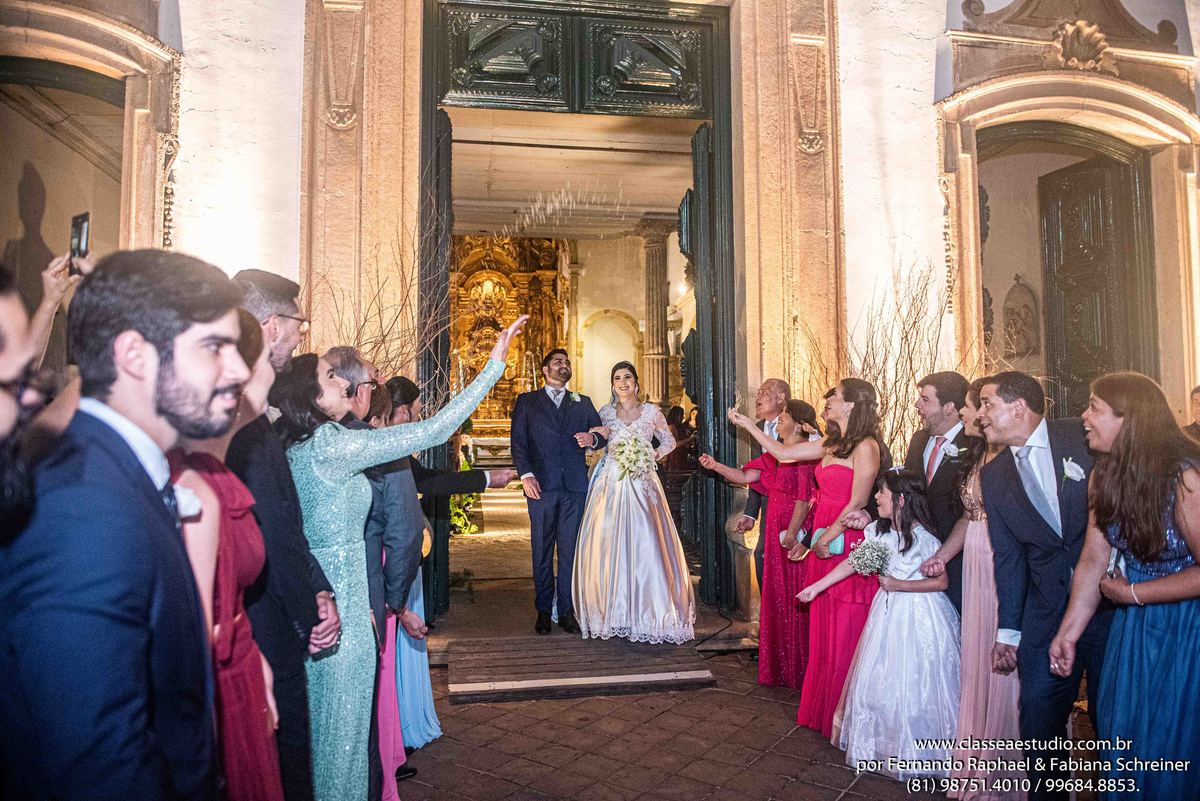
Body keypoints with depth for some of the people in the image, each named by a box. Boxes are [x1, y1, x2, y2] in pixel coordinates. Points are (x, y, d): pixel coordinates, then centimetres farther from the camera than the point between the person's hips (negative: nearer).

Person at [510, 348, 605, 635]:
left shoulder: (582, 403, 18)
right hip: (541, 485, -1)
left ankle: (566, 610, 10)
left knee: (570, 549, 3)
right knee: (542, 550, 3)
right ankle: (543, 610, 12)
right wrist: (526, 474, -10)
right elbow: (518, 441, 3)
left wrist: (592, 438, -9)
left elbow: (601, 433, 15)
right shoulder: (526, 401, 11)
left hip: (575, 485, 2)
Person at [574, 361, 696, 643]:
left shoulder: (652, 411, 6)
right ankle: (613, 610, 8)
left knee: (645, 543, -7)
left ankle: (647, 610, 4)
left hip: (642, 484, -1)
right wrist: (598, 436, -6)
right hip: (611, 484, 1)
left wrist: (652, 455, -3)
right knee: (607, 543, -3)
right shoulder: (605, 413, 10)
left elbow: (669, 441, 15)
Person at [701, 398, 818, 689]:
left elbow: (804, 499, -18)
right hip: (776, 534, 8)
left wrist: (792, 534, -21)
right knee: (777, 597, 14)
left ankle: (800, 670, 16)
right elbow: (745, 476, 10)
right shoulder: (775, 455, 13)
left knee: (795, 599, 1)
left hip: (797, 536, -8)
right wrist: (716, 466, -3)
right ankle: (780, 666, 27)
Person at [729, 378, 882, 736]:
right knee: (824, 630, 15)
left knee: (845, 633, 2)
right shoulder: (831, 445, 12)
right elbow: (782, 452, 18)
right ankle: (823, 709, 27)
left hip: (847, 546, -8)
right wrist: (747, 425, 20)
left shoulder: (865, 447, -12)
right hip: (823, 545, 8)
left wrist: (827, 537, -13)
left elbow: (857, 504, -16)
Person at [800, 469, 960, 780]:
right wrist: (817, 586, 5)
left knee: (912, 685, 3)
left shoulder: (922, 537, -19)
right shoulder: (879, 531, 0)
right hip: (888, 612, 7)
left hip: (918, 615, -7)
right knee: (879, 681, 14)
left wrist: (899, 585, -21)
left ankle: (914, 752, 22)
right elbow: (853, 562, 5)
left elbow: (941, 582, -14)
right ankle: (883, 745, 32)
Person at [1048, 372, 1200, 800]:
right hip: (1132, 626, 6)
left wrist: (1131, 593, -13)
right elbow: (1093, 560, 0)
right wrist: (1068, 634, 1)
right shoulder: (1105, 474, -2)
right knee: (1119, 735, 16)